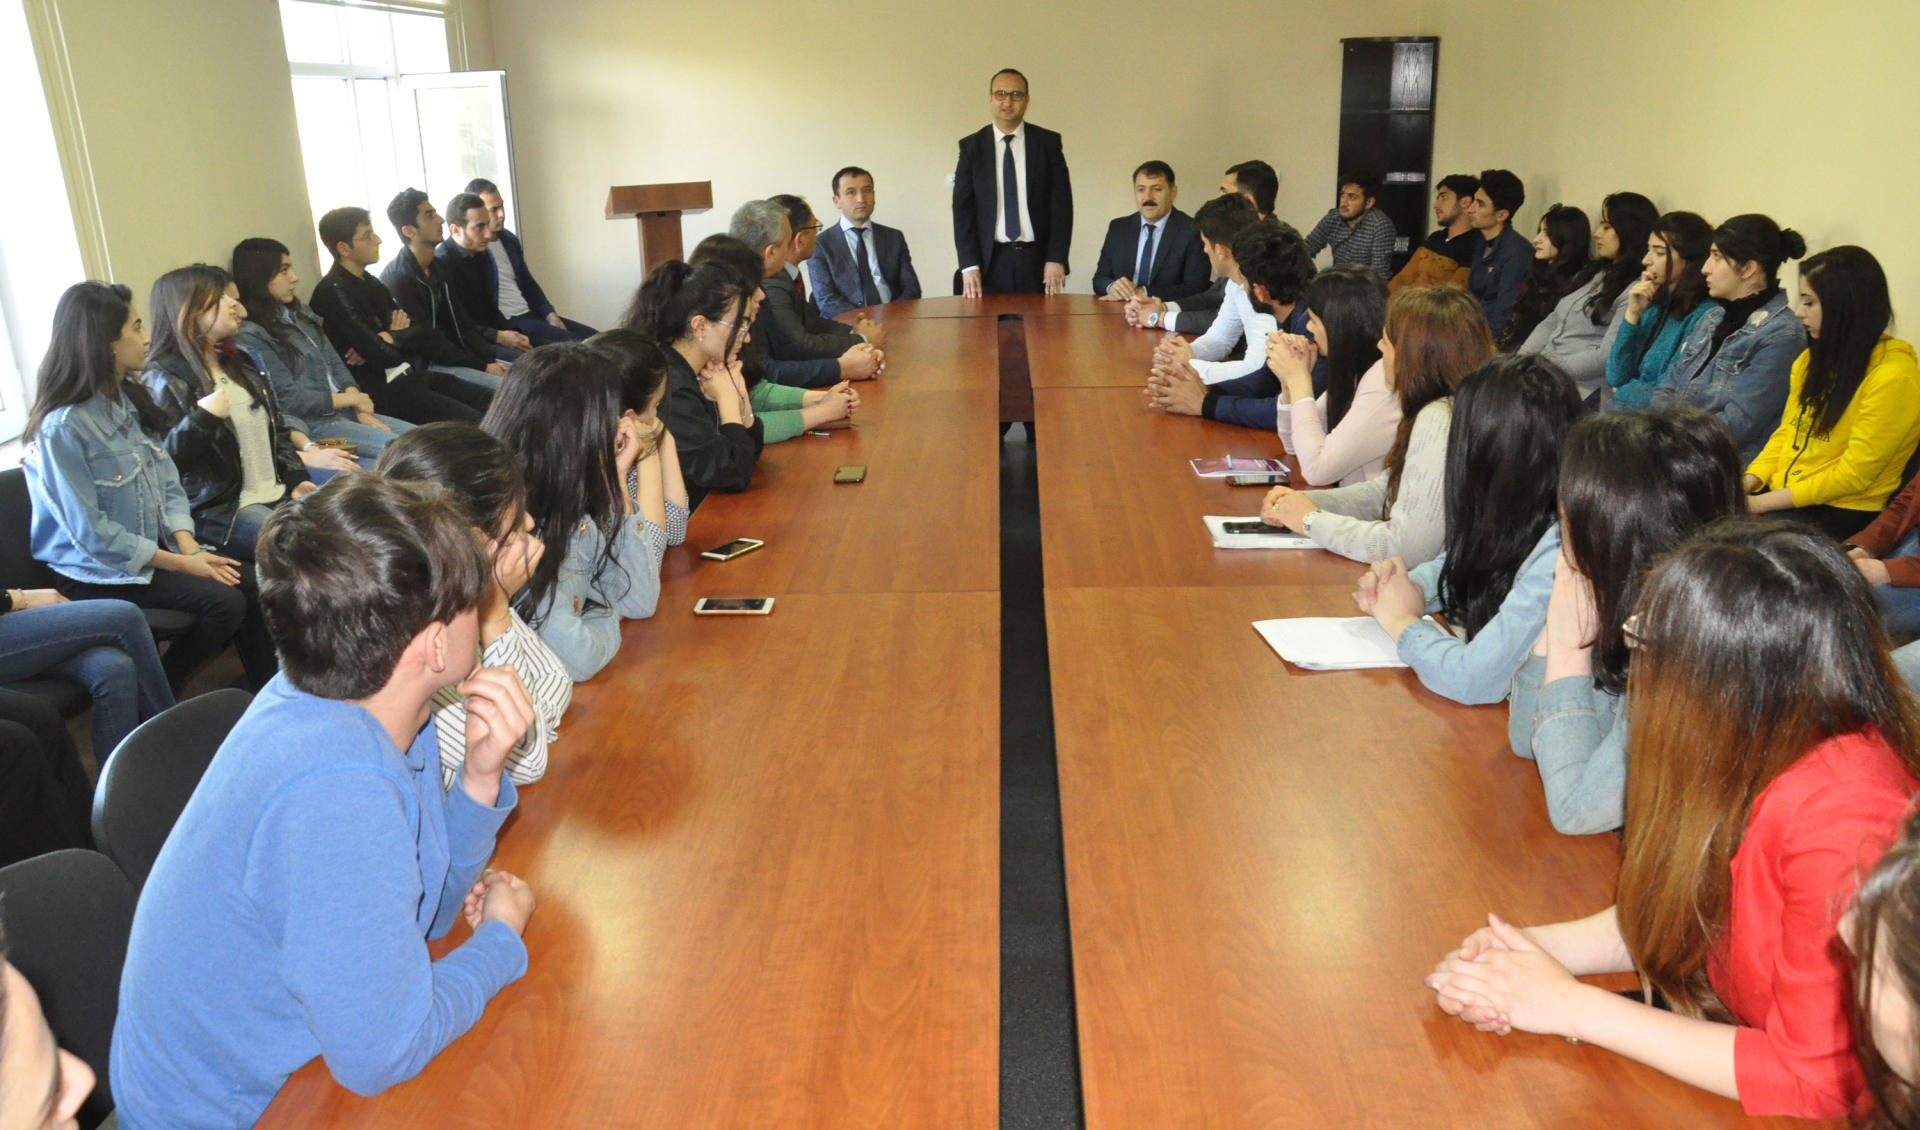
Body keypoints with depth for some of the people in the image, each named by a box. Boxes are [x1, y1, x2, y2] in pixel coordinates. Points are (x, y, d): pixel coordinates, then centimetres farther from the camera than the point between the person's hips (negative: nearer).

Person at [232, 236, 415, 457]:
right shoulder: (249, 337, -10)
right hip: (311, 424, -8)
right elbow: (289, 398, -13)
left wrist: (361, 410, -5)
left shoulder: (300, 313, 15)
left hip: (345, 413, 8)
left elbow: (335, 366, 11)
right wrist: (353, 398, -6)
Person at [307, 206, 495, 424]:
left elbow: (424, 331, 10)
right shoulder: (333, 293, -14)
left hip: (410, 376, 9)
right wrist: (402, 336, -1)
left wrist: (391, 339, -10)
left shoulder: (370, 282, 15)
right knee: (474, 423, -21)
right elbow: (381, 356, -22)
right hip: (381, 390, -9)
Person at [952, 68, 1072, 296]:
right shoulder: (971, 146, 5)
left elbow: (1061, 203, 2)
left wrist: (1056, 259, -7)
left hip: (1037, 260, 0)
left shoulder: (1049, 142, 5)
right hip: (990, 261, 0)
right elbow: (962, 207, 2)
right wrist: (969, 265, -8)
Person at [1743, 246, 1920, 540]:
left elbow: (1853, 475, -17)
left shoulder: (1891, 377, -16)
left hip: (1841, 514, -7)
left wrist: (1761, 503, -18)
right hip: (1782, 498, 7)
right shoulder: (1814, 359, 9)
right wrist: (1750, 481, -4)